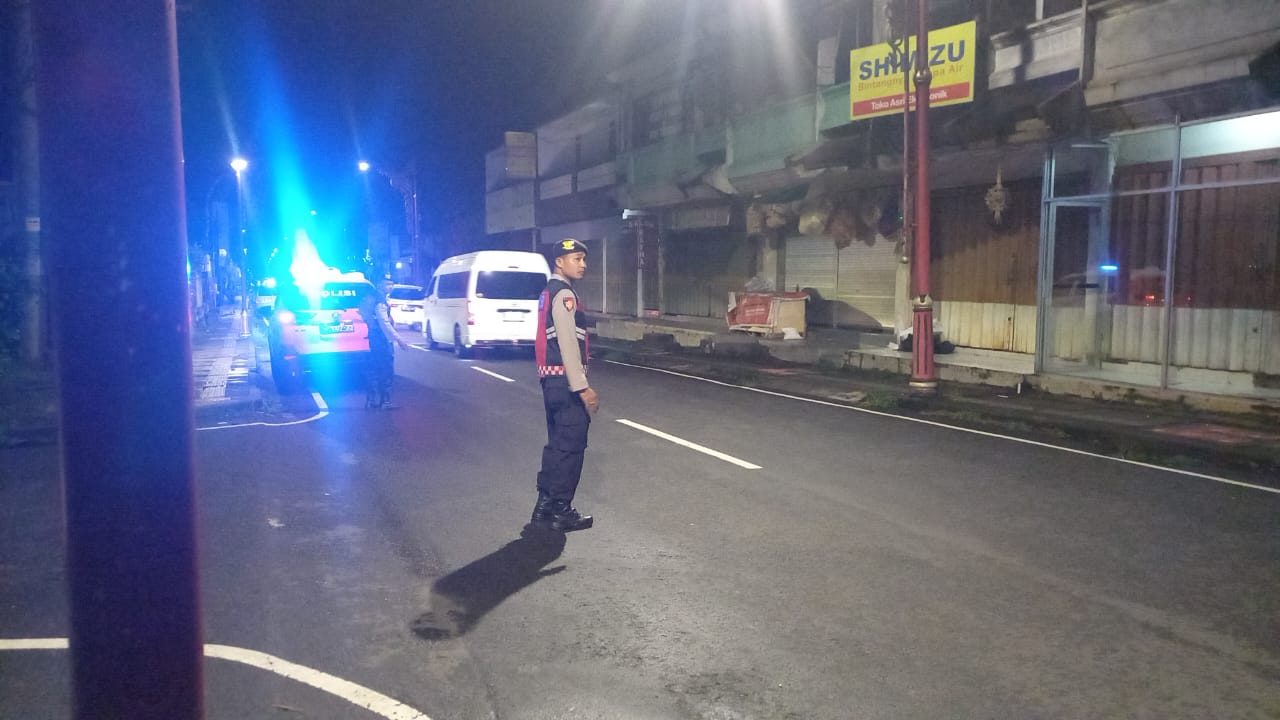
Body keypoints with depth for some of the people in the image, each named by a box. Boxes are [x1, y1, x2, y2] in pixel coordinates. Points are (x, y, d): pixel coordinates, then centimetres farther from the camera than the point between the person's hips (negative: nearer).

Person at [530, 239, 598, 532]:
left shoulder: (550, 292, 18)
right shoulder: (564, 294, -14)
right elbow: (568, 345, -21)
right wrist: (582, 387, -22)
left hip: (551, 378, 10)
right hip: (565, 379, -10)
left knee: (558, 442, 17)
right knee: (571, 444, -2)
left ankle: (545, 506, 24)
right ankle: (561, 511, 6)